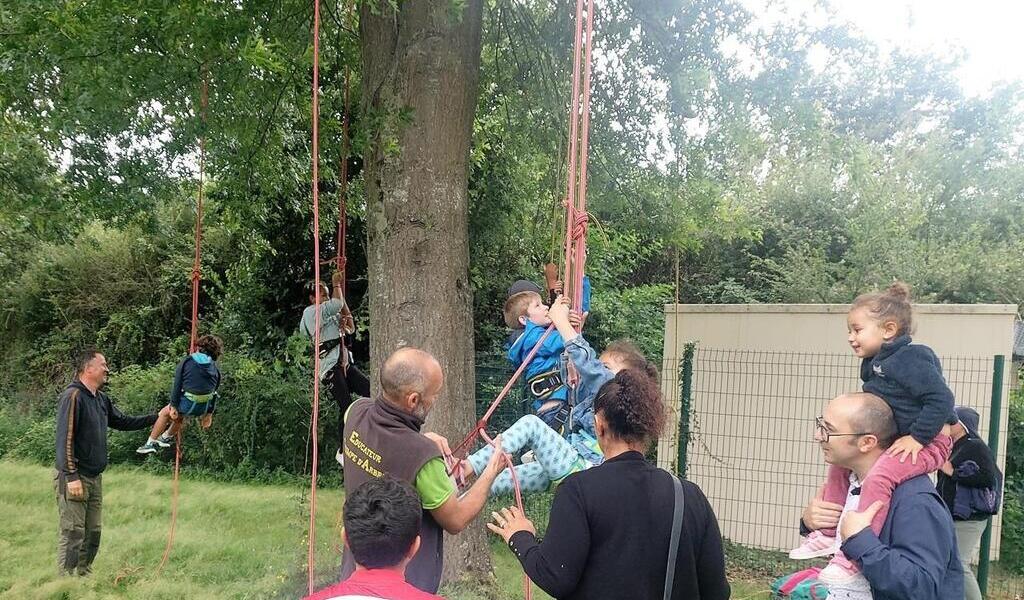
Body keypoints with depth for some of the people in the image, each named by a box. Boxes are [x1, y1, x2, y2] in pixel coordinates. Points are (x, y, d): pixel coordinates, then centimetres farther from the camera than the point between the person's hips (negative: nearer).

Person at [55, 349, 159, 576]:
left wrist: (157, 417, 15)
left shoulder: (101, 399, 12)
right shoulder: (72, 396, -15)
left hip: (95, 478, 9)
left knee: (93, 532, 14)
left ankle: (84, 575, 25)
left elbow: (122, 421, 22)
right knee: (73, 533, -4)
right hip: (74, 478, -9)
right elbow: (64, 439, -20)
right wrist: (72, 476, -23)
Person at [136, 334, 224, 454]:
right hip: (204, 408, 4)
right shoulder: (215, 369, 8)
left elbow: (177, 385, -7)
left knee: (165, 413, 23)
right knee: (179, 415, 34)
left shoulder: (187, 361, 0)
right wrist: (209, 413, 17)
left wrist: (173, 406, -4)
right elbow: (213, 393, 10)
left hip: (188, 404, -4)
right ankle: (167, 437, 52)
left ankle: (151, 443, 25)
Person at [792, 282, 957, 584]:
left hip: (926, 442, -11)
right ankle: (828, 534, 20)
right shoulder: (876, 364, 9)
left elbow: (941, 399, -26)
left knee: (876, 478, -33)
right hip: (895, 440, 11)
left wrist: (916, 437, -26)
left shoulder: (910, 359, -20)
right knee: (840, 461, 14)